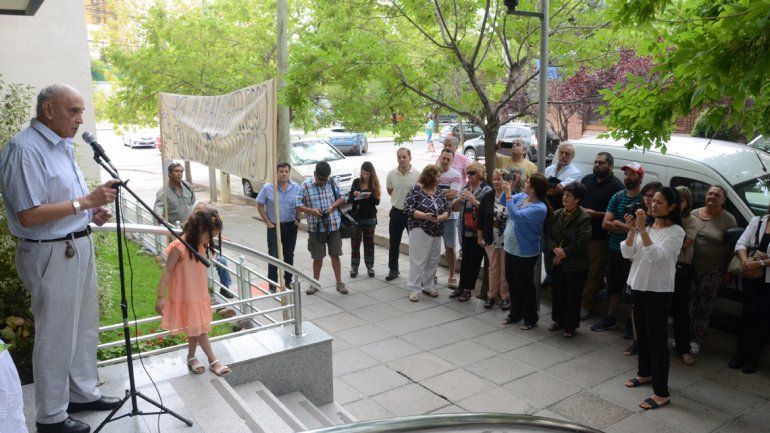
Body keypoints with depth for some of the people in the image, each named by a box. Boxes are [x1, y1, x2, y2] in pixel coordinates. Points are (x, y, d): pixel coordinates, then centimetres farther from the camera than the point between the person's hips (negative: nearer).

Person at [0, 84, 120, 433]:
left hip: (79, 247, 9)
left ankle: (83, 394, 35)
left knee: (85, 328, 19)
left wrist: (92, 212, 7)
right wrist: (85, 202, -24)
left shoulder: (62, 146, 13)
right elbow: (28, 216, -23)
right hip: (51, 255, -9)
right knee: (56, 337, 3)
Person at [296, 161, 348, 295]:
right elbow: (298, 205, -6)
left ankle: (339, 283, 19)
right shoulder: (305, 185, -6)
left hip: (334, 225, 2)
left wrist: (332, 206, -10)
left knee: (335, 255, 8)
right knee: (317, 257, 8)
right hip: (315, 227, -1)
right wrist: (311, 211, -22)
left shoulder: (331, 183, 1)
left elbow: (342, 198, 9)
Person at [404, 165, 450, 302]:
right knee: (418, 261, -4)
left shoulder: (438, 192, 8)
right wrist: (425, 216, -23)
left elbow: (447, 208, 10)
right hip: (420, 231, -6)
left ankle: (428, 286, 27)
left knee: (432, 261, 13)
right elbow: (407, 209, -14)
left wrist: (442, 217, -12)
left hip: (437, 233, 6)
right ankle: (414, 289, 4)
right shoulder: (416, 190, -9)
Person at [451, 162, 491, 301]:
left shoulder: (486, 190, -8)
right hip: (465, 231, 5)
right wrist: (459, 199, -11)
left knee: (475, 261, 4)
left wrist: (475, 201, -28)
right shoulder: (465, 188, 9)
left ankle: (468, 289, 14)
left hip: (479, 232, -5)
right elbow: (454, 207, 9)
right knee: (465, 259, 13)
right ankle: (461, 286, 22)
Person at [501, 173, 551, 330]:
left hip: (525, 253, -8)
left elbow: (515, 215, -32)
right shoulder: (522, 196, -1)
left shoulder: (540, 208, -25)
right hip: (510, 248, 8)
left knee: (525, 285, 6)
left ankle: (531, 319, 24)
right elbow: (503, 202, 9)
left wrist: (508, 192, -26)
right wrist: (509, 187, -7)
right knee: (512, 282, 19)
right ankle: (515, 314, 36)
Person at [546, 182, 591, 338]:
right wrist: (555, 249, -13)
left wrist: (564, 253, -16)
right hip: (557, 262, 6)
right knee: (557, 292, 15)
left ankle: (571, 326, 18)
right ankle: (558, 320, 33)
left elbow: (583, 242, -19)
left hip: (574, 265, -6)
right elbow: (548, 234, 4)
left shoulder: (584, 218, -13)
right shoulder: (556, 214, 5)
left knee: (573, 295, 5)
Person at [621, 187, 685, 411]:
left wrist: (642, 229, -28)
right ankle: (645, 373, 38)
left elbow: (656, 255, -25)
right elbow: (627, 254, 1)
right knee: (642, 334, 19)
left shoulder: (676, 231, -11)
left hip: (659, 290, -6)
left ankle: (661, 393, 2)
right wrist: (632, 230, -11)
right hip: (638, 285, 7)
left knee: (657, 339, -4)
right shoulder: (646, 226, 6)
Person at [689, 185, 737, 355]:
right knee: (689, 303, 7)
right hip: (691, 267, 2)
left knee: (704, 307, 7)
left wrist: (728, 272, -5)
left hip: (712, 271, -2)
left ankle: (696, 339, 21)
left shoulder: (728, 219, -6)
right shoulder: (694, 214, 3)